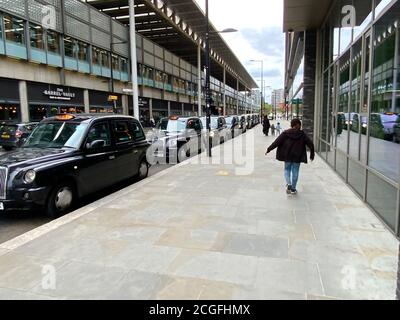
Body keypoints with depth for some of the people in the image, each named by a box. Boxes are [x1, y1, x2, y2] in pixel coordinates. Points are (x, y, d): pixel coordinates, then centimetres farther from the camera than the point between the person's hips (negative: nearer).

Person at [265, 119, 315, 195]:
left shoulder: (285, 133, -4)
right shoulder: (302, 134, -1)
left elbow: (276, 142, -7)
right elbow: (310, 144, -1)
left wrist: (268, 150, -1)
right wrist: (312, 154, 10)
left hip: (287, 156, 0)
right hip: (297, 157, 0)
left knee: (287, 170, 15)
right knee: (295, 172, 9)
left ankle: (288, 183, -8)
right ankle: (293, 189, 14)